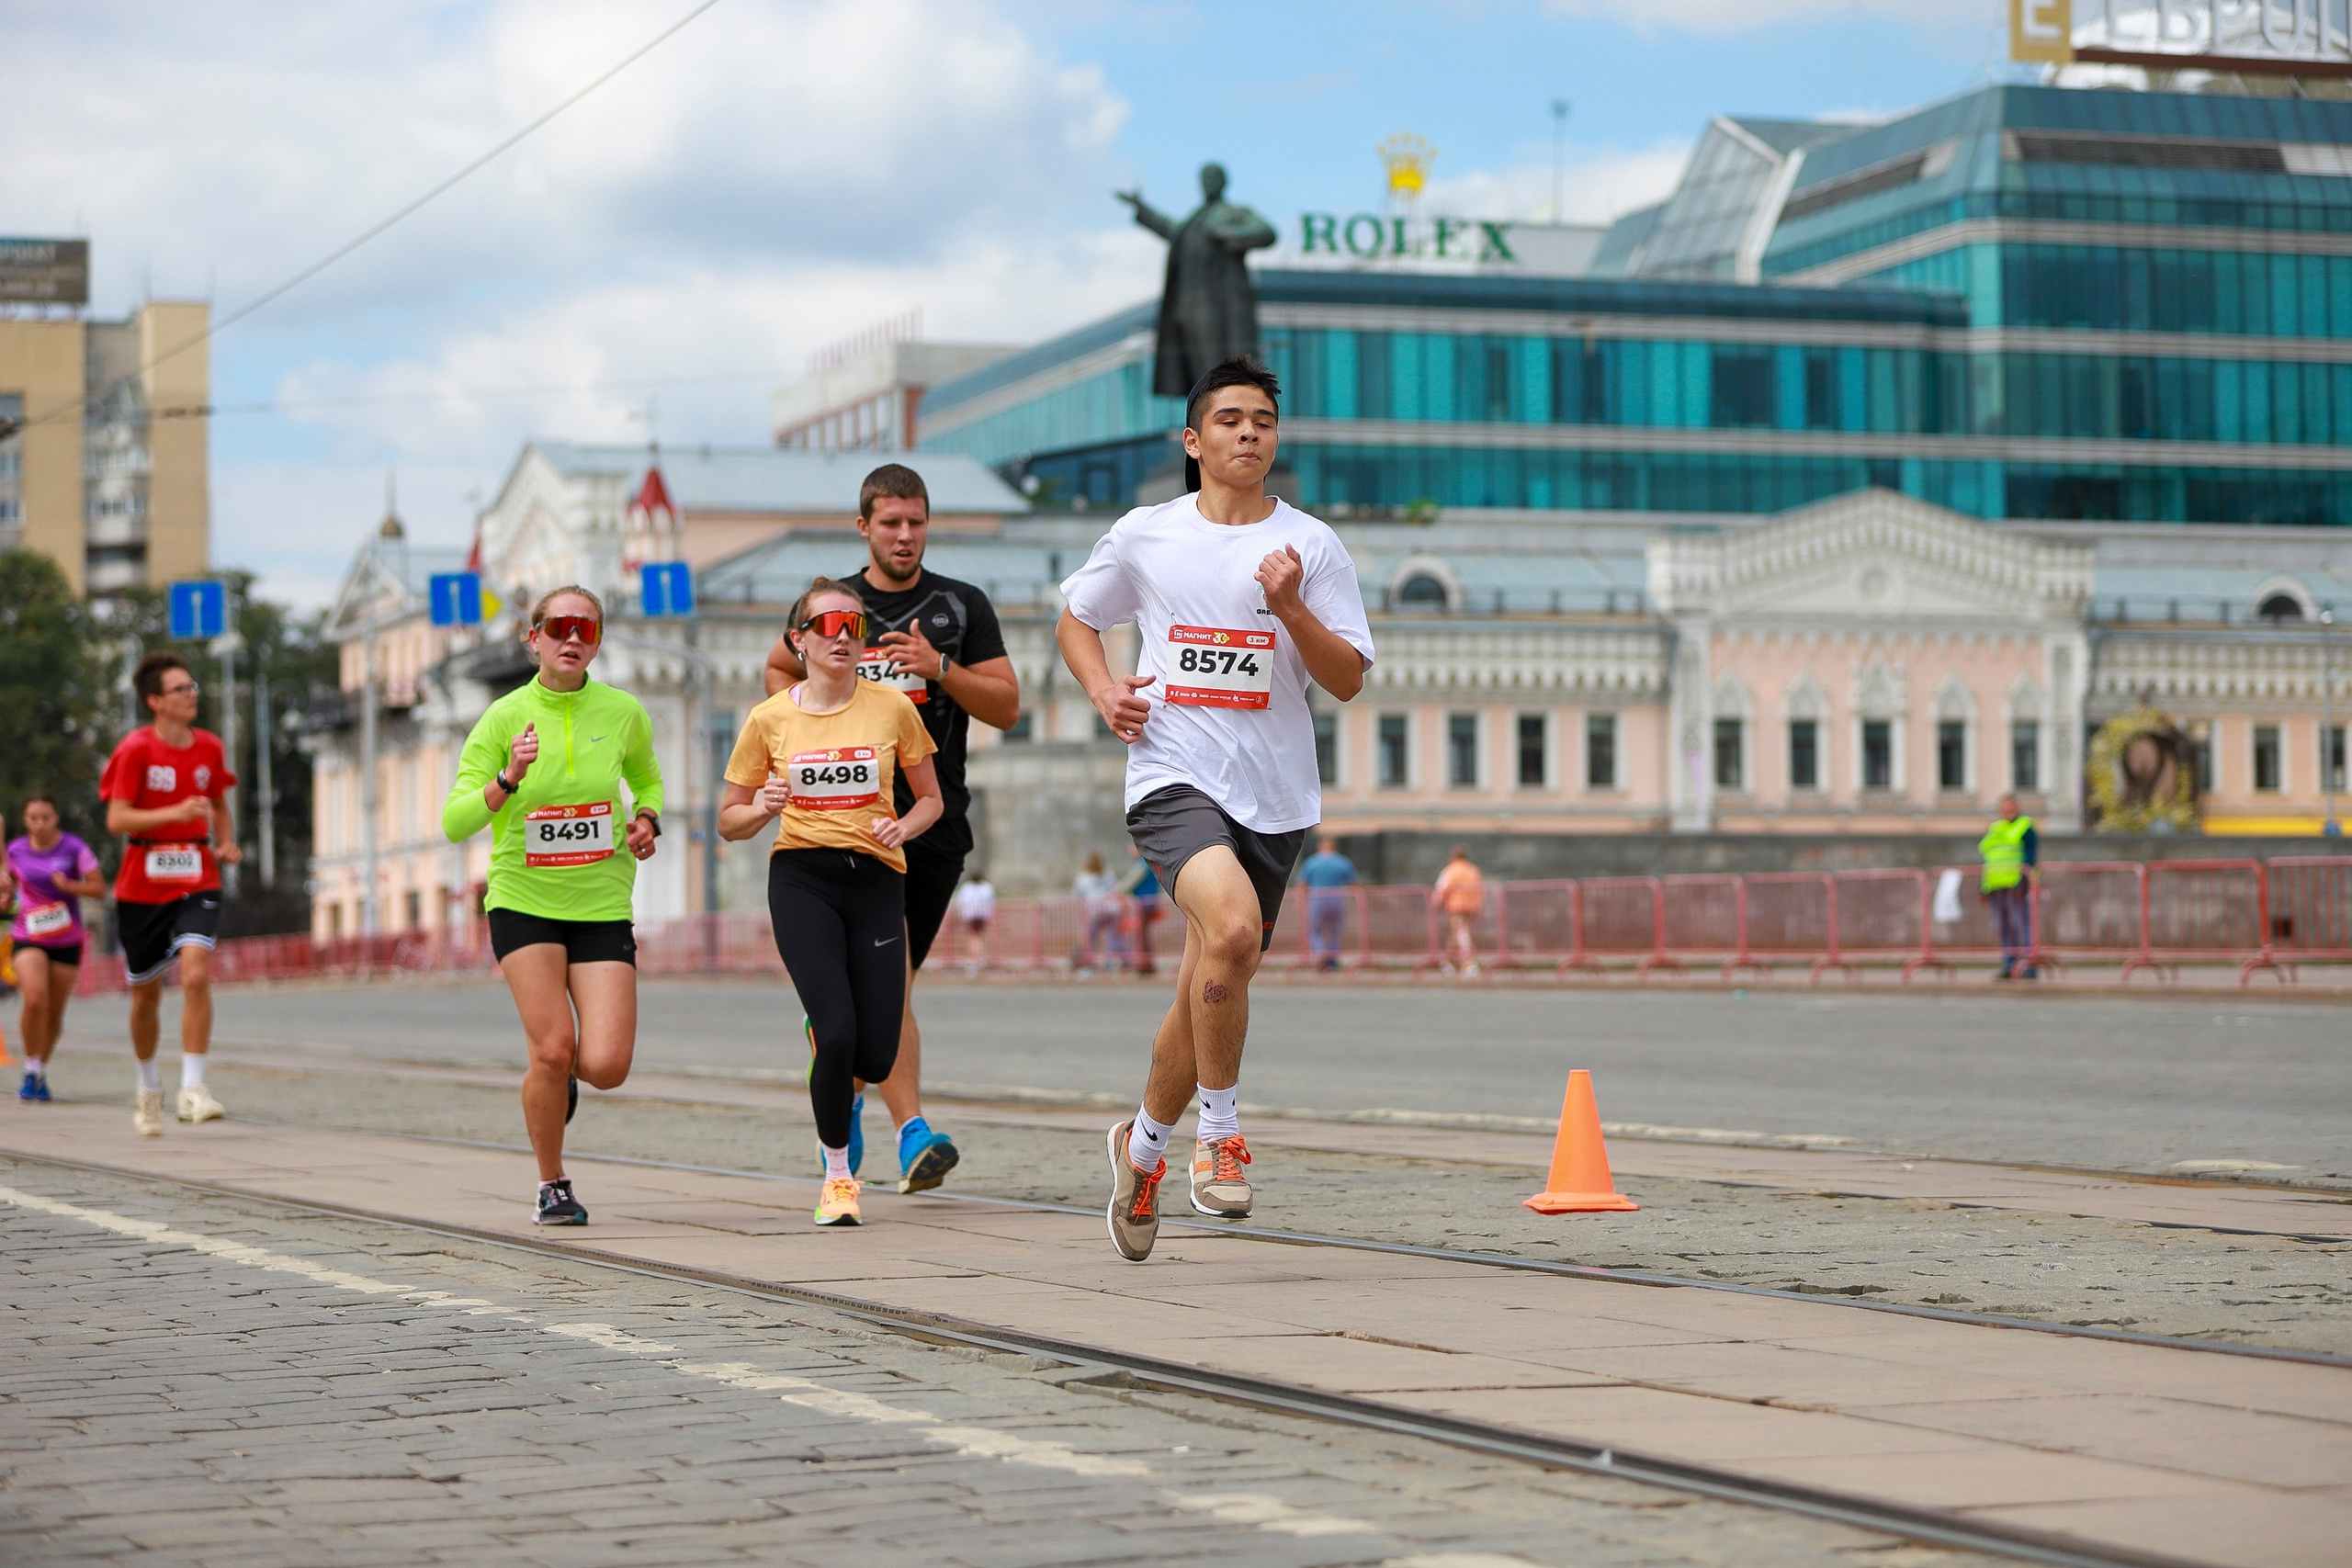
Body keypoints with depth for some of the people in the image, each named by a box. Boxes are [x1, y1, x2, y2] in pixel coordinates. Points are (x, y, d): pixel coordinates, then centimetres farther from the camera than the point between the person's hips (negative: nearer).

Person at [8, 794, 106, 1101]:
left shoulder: (74, 849, -6)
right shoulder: (16, 851, 2)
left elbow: (99, 889, -5)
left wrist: (68, 885, -21)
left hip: (67, 940, 0)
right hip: (28, 938, 0)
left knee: (54, 1013, 6)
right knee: (35, 1000, -22)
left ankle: (42, 1072, 27)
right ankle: (31, 1070, -7)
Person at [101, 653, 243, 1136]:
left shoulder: (209, 748, 5)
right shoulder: (135, 749, -8)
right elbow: (116, 819, -15)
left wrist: (226, 844, 3)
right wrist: (175, 813, -28)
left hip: (197, 881, 2)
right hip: (142, 885, -2)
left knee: (196, 975, -21)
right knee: (146, 995, 10)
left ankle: (192, 1088, -18)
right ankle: (148, 1087, 33)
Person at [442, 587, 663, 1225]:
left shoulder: (624, 712, 1)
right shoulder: (506, 716, -6)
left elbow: (646, 777, 23)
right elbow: (454, 822, -9)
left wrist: (647, 819, 2)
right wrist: (508, 779, -25)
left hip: (602, 904, 2)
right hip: (523, 901, -2)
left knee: (606, 1065, -11)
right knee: (554, 1047, -14)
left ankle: (554, 1077, 28)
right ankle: (551, 1185, 10)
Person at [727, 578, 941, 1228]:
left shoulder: (892, 706, 2)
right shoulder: (769, 719, 2)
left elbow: (930, 798, 13)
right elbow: (729, 821, 9)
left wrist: (904, 826, -9)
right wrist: (763, 808, -13)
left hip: (875, 880, 1)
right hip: (801, 880, -1)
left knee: (875, 1057, -4)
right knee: (837, 1032, -19)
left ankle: (840, 1086, 37)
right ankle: (837, 1175, 3)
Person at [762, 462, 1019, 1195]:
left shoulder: (963, 606, 6)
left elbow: (1006, 707, 2)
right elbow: (780, 669, 26)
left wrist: (940, 668, -13)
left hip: (938, 820, 2)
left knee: (889, 988, 7)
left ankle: (849, 1093, 31)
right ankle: (913, 1132, -18)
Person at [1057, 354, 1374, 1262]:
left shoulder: (1311, 546, 4)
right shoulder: (1143, 538, 5)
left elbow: (1348, 681, 1)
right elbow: (1075, 619, 21)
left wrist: (1290, 608, -15)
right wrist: (1105, 691, 2)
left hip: (1276, 795, 2)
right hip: (1174, 776, -2)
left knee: (1208, 991, 8)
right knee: (1233, 926, -29)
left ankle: (1143, 1145, 33)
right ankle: (1220, 1131, -12)